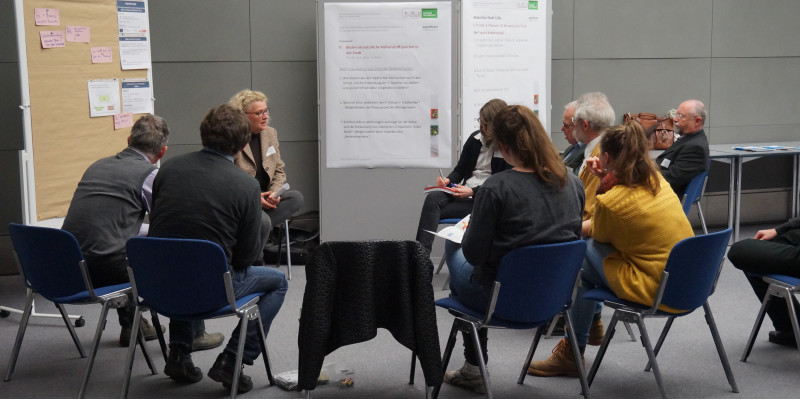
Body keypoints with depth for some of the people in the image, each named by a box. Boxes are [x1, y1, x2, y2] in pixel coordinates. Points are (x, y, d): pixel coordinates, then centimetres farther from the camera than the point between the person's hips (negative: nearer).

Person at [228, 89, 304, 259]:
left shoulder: (270, 133, 10)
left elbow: (279, 171, 15)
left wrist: (274, 193, -6)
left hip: (263, 196, 7)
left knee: (296, 198, -18)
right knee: (263, 221, -34)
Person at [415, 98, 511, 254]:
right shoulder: (475, 138, 11)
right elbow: (460, 169, 18)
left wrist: (472, 192, -18)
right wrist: (448, 180, -5)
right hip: (463, 192, 5)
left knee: (433, 210, -25)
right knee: (432, 198, -27)